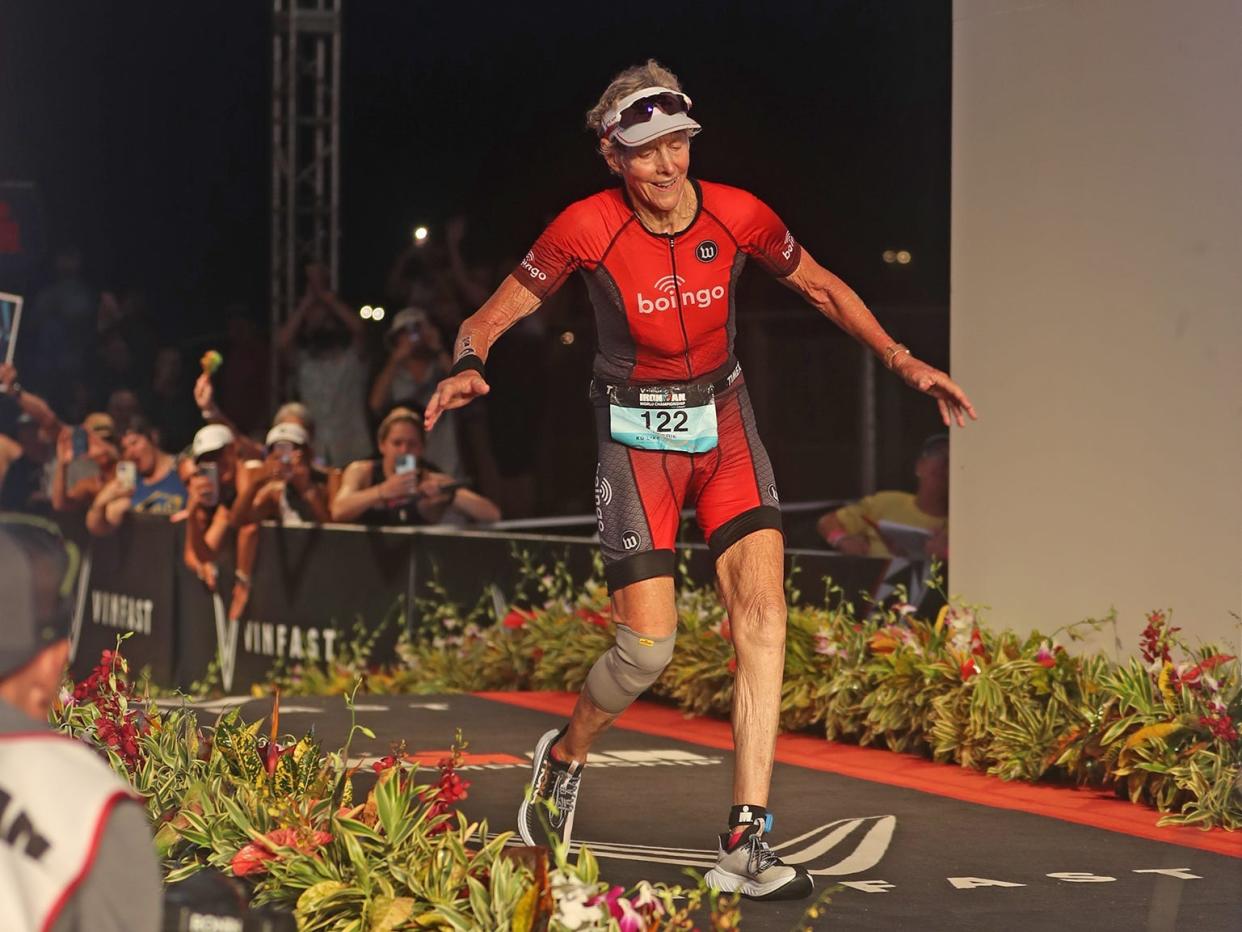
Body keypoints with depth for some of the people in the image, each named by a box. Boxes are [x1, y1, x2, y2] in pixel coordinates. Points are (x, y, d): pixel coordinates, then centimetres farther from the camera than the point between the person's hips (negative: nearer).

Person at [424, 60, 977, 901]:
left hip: (725, 426, 3)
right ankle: (564, 758, 23)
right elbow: (498, 312, -8)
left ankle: (745, 845, -15)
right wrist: (467, 367, -30)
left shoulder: (738, 217, -9)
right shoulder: (588, 229, -16)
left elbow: (821, 286, 8)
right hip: (637, 439, -3)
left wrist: (903, 361, 2)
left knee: (763, 610, -15)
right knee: (649, 647, -11)